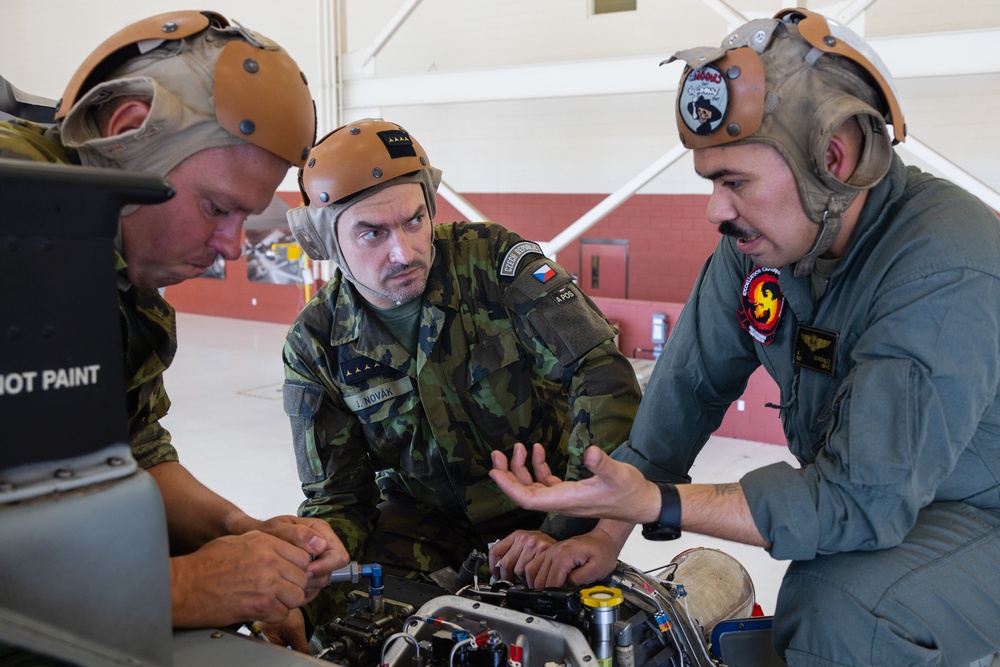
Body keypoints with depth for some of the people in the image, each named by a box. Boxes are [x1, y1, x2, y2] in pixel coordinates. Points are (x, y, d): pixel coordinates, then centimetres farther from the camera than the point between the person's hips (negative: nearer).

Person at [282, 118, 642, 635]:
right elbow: (337, 496, -1)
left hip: (541, 507, -1)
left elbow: (605, 379, -21)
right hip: (421, 519, 2)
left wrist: (567, 529, -28)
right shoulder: (317, 345, -7)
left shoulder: (493, 259, -16)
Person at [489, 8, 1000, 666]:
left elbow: (861, 501, -34)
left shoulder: (945, 276, -31)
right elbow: (691, 382, -3)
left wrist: (651, 504, -40)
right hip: (862, 490, 7)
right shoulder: (760, 235, -8)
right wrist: (607, 532, -7)